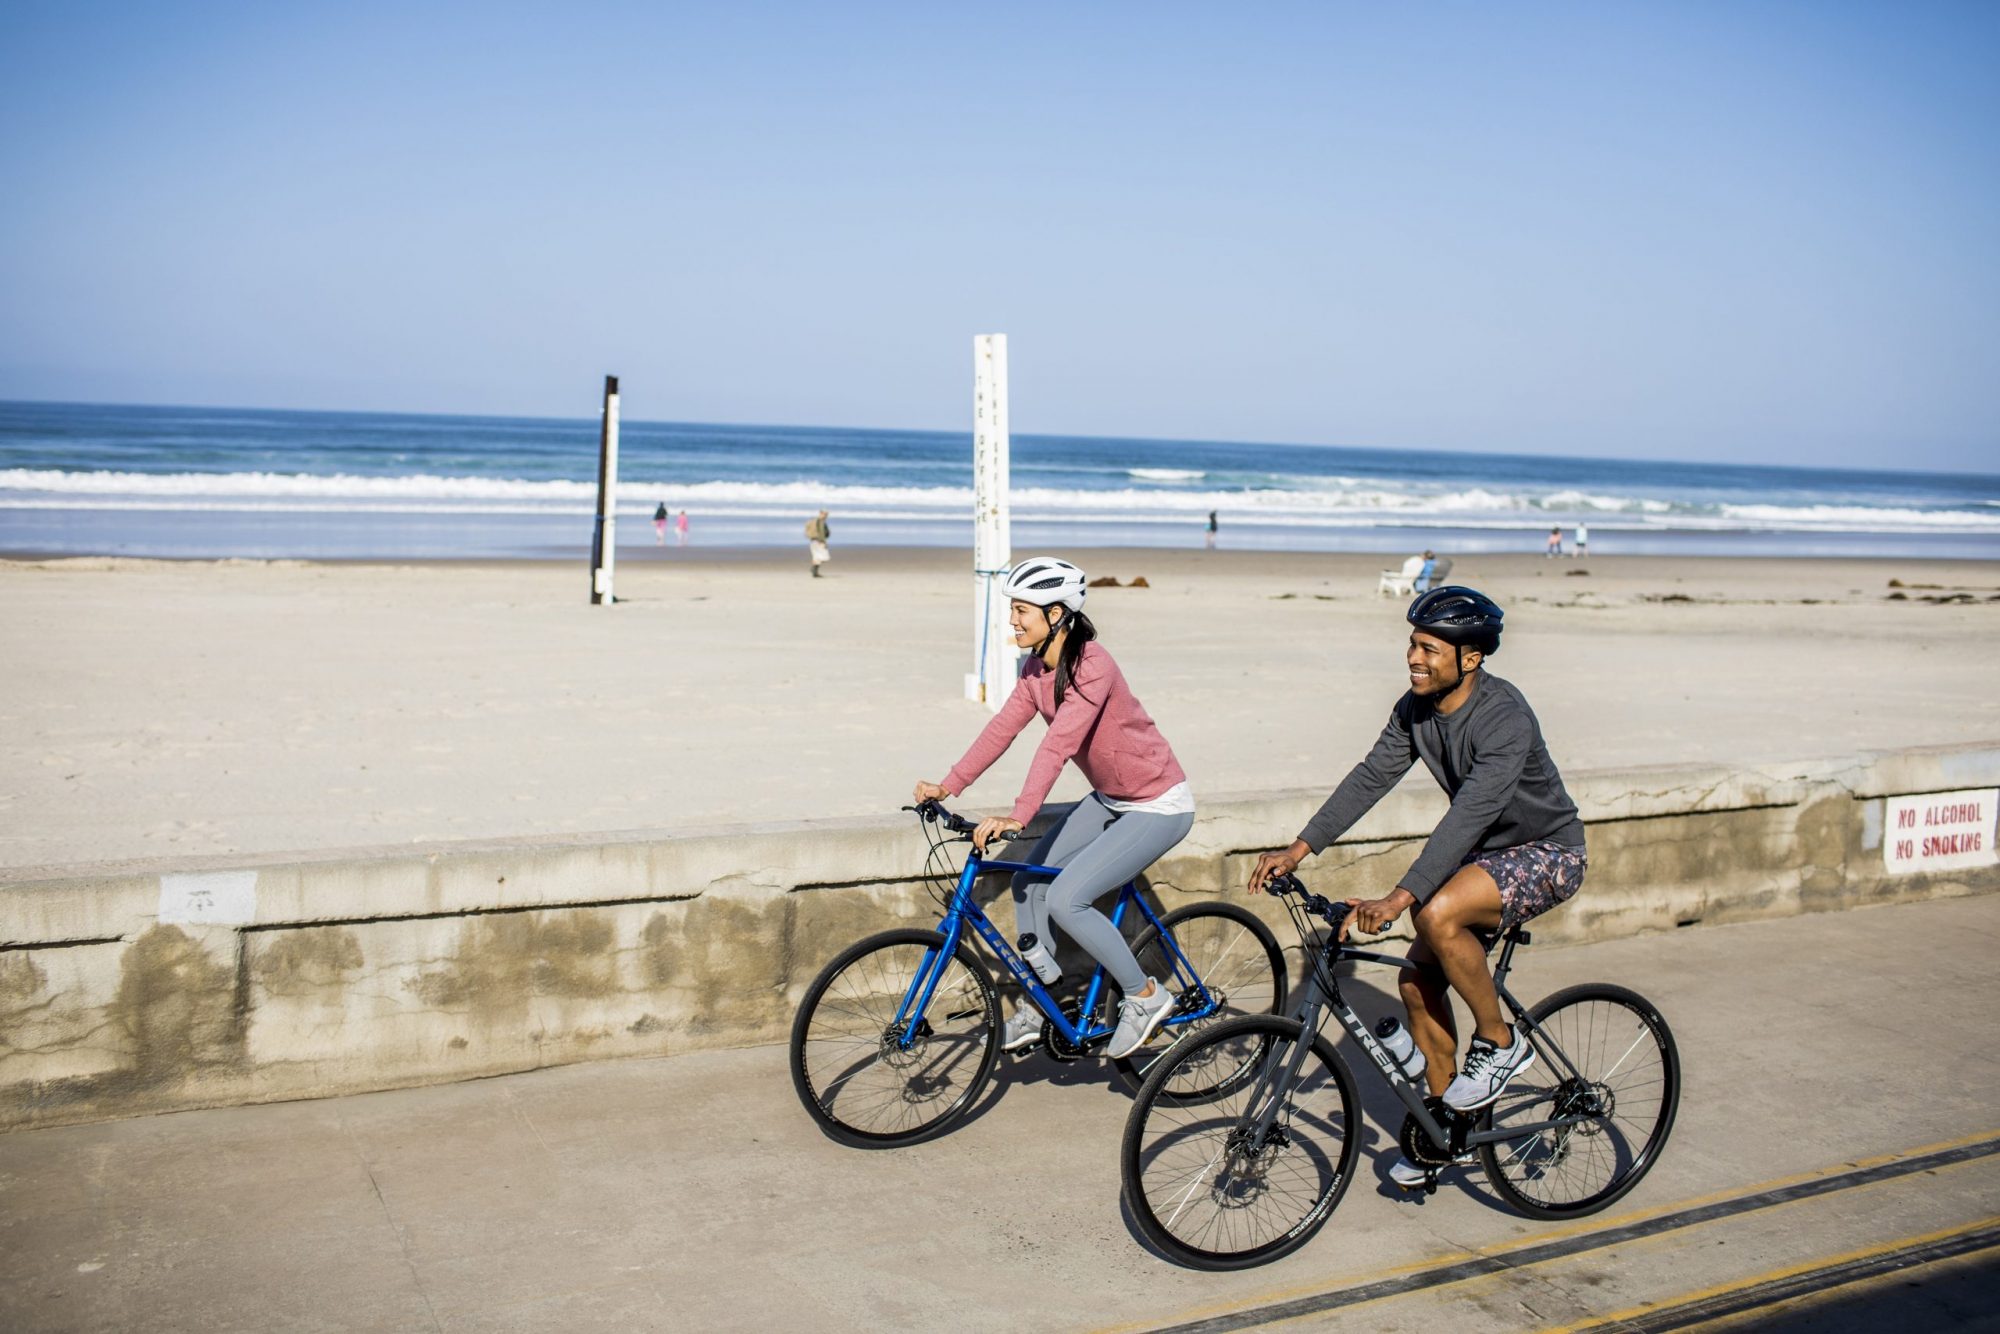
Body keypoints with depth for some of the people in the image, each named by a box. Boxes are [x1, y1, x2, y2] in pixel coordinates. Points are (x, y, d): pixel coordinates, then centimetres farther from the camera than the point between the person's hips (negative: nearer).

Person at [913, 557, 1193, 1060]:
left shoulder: (1091, 667, -27)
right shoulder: (1037, 668, 0)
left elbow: (1058, 744, -36)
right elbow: (1003, 728, -1)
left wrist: (1017, 816, -43)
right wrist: (948, 786, -8)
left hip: (1158, 805, -9)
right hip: (1109, 798, 9)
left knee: (1065, 899, -18)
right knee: (1028, 883, 2)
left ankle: (1145, 997, 0)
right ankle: (1037, 1008, 14)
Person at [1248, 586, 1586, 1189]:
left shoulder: (1504, 718, -29)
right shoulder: (1416, 709, -5)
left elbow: (1470, 813, -38)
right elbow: (1370, 777, -5)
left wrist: (1399, 897, -46)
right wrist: (1297, 850, -14)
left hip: (1546, 852, -8)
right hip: (1484, 851, 8)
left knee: (1439, 914, -33)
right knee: (1419, 981, 1)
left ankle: (1499, 1043, -10)